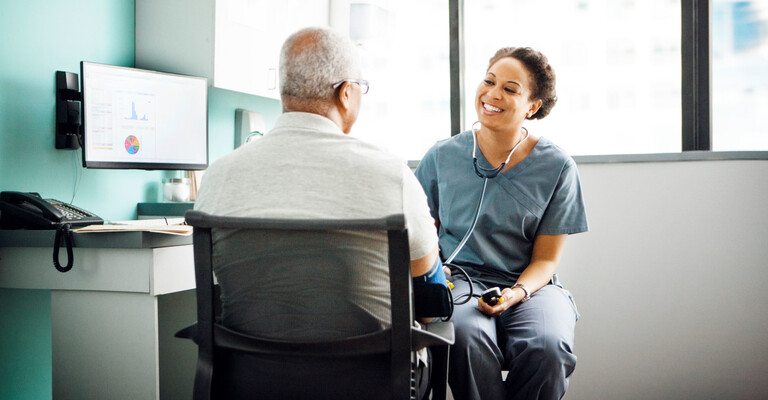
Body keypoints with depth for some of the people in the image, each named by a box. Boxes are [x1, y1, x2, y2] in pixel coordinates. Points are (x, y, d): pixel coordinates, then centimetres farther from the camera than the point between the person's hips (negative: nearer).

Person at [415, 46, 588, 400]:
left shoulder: (557, 167, 1)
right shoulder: (442, 156, 5)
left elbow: (545, 259, 2)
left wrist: (517, 292, -18)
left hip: (529, 284, 0)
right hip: (460, 278, 0)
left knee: (548, 347, -32)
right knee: (466, 336, -35)